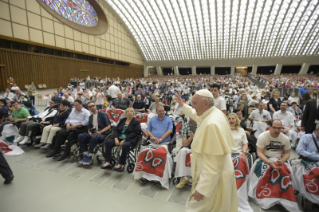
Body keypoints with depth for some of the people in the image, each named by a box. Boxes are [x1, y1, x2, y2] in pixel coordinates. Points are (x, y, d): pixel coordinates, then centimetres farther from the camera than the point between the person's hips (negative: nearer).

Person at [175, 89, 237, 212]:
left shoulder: (211, 124, -32)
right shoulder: (216, 112, -2)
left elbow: (213, 163, -31)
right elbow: (197, 115, 23)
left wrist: (201, 188, -25)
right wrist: (183, 105, 28)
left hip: (213, 178, -10)